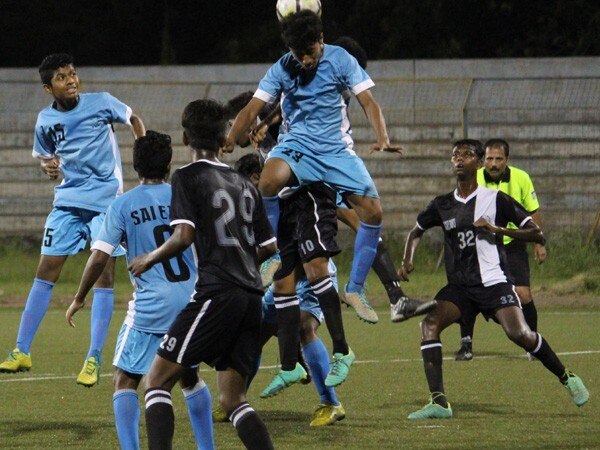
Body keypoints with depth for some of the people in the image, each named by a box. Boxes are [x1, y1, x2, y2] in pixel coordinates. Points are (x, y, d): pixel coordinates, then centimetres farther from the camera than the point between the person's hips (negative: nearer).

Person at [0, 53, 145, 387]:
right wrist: (48, 166, -4)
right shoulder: (45, 120, 4)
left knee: (105, 275, -6)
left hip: (107, 200, -3)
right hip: (68, 200, 3)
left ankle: (94, 360, -3)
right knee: (46, 272, -1)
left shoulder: (101, 103, -5)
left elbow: (134, 119, 11)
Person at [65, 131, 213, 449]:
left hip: (151, 306, -4)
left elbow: (99, 257, -8)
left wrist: (79, 299, 5)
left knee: (125, 382, 3)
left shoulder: (122, 205, -4)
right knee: (190, 378, 22)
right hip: (193, 301, 4)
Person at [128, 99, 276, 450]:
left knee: (158, 382, -2)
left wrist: (149, 260, 4)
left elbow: (184, 236, -12)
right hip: (252, 296, 7)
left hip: (217, 294, -7)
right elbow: (269, 246, 20)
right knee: (233, 399, 11)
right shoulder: (244, 184, 18)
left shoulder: (188, 177, -1)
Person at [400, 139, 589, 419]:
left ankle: (567, 378, 6)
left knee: (520, 334, -22)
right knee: (429, 324, -22)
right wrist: (408, 261, 11)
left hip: (493, 282, -4)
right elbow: (416, 231, 30)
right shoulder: (442, 205, 11)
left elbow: (537, 234, -3)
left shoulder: (495, 200, -1)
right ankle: (439, 403, -25)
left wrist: (497, 229, -14)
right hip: (459, 288, 4)